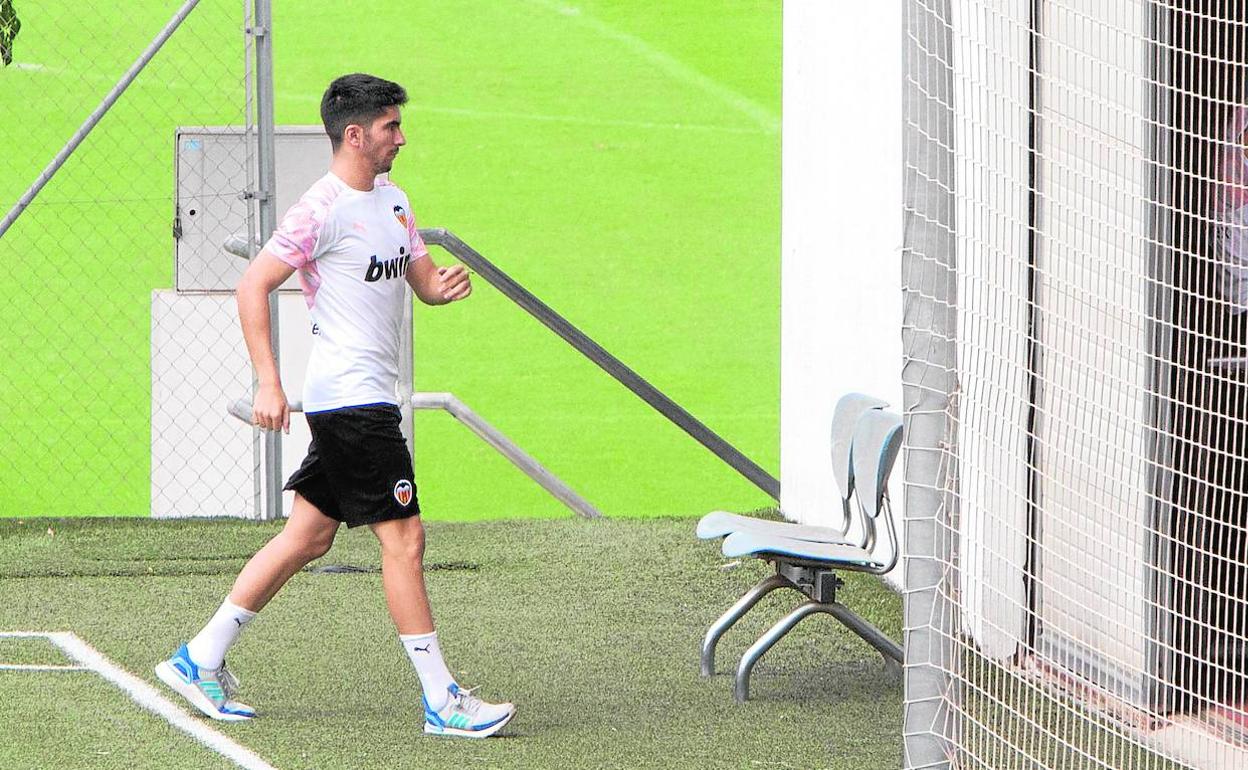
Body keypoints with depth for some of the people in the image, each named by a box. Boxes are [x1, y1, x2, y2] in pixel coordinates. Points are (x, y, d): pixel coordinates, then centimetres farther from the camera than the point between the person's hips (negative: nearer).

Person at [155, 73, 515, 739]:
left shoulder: (392, 201, 14)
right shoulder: (323, 209, -14)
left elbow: (422, 281, 19)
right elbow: (253, 285, -15)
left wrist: (444, 285, -6)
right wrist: (267, 382, -20)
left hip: (364, 401, 10)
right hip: (351, 398, -10)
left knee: (309, 535, 12)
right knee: (404, 538, -8)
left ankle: (200, 660, 18)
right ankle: (442, 701, -6)